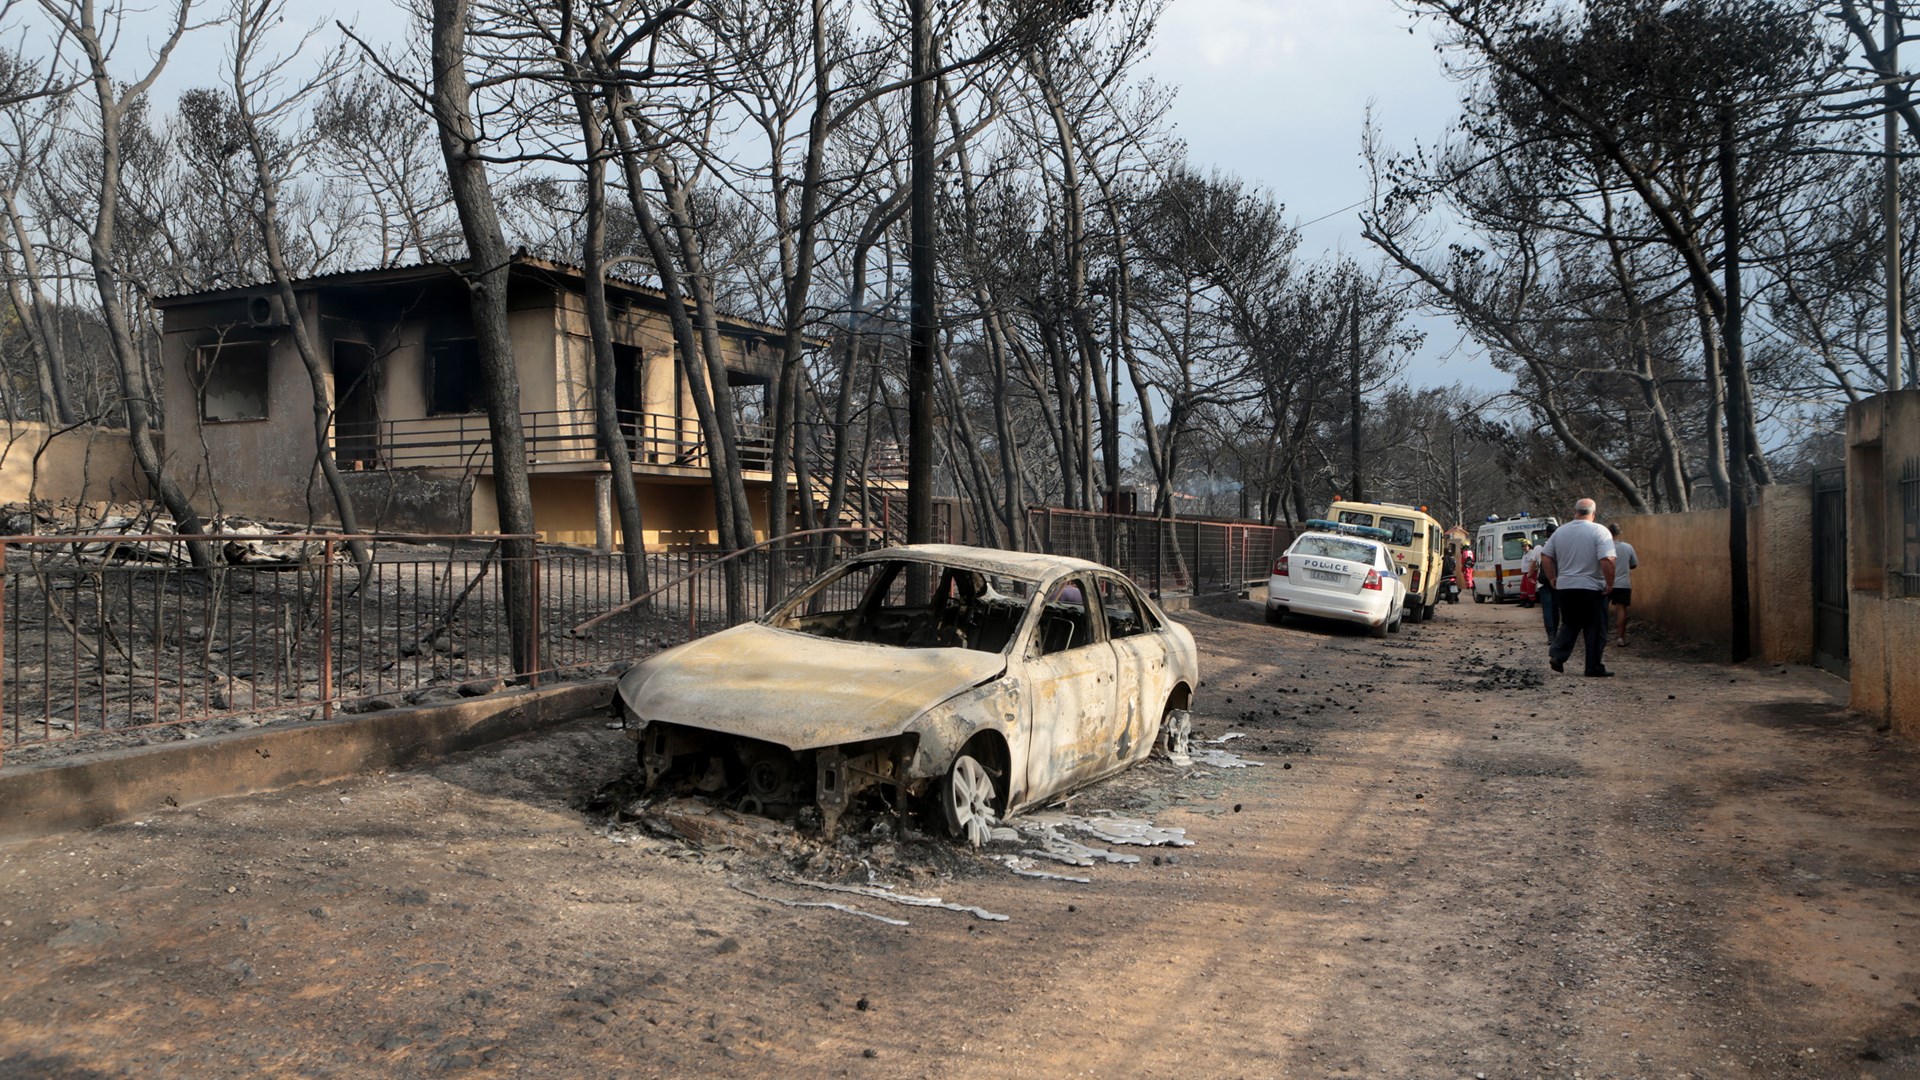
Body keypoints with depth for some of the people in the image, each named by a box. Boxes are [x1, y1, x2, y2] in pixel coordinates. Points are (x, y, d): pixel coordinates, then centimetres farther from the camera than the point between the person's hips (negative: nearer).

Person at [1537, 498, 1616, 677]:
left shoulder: (1560, 531, 6)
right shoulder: (1599, 531, -9)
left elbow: (1545, 556, 7)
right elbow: (1607, 560, -19)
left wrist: (1552, 578, 15)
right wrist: (1610, 583, -9)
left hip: (1564, 588, 4)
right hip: (1592, 588, -4)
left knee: (1569, 624, 18)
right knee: (1595, 629, 5)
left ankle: (1557, 654, 1)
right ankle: (1595, 668, 7)